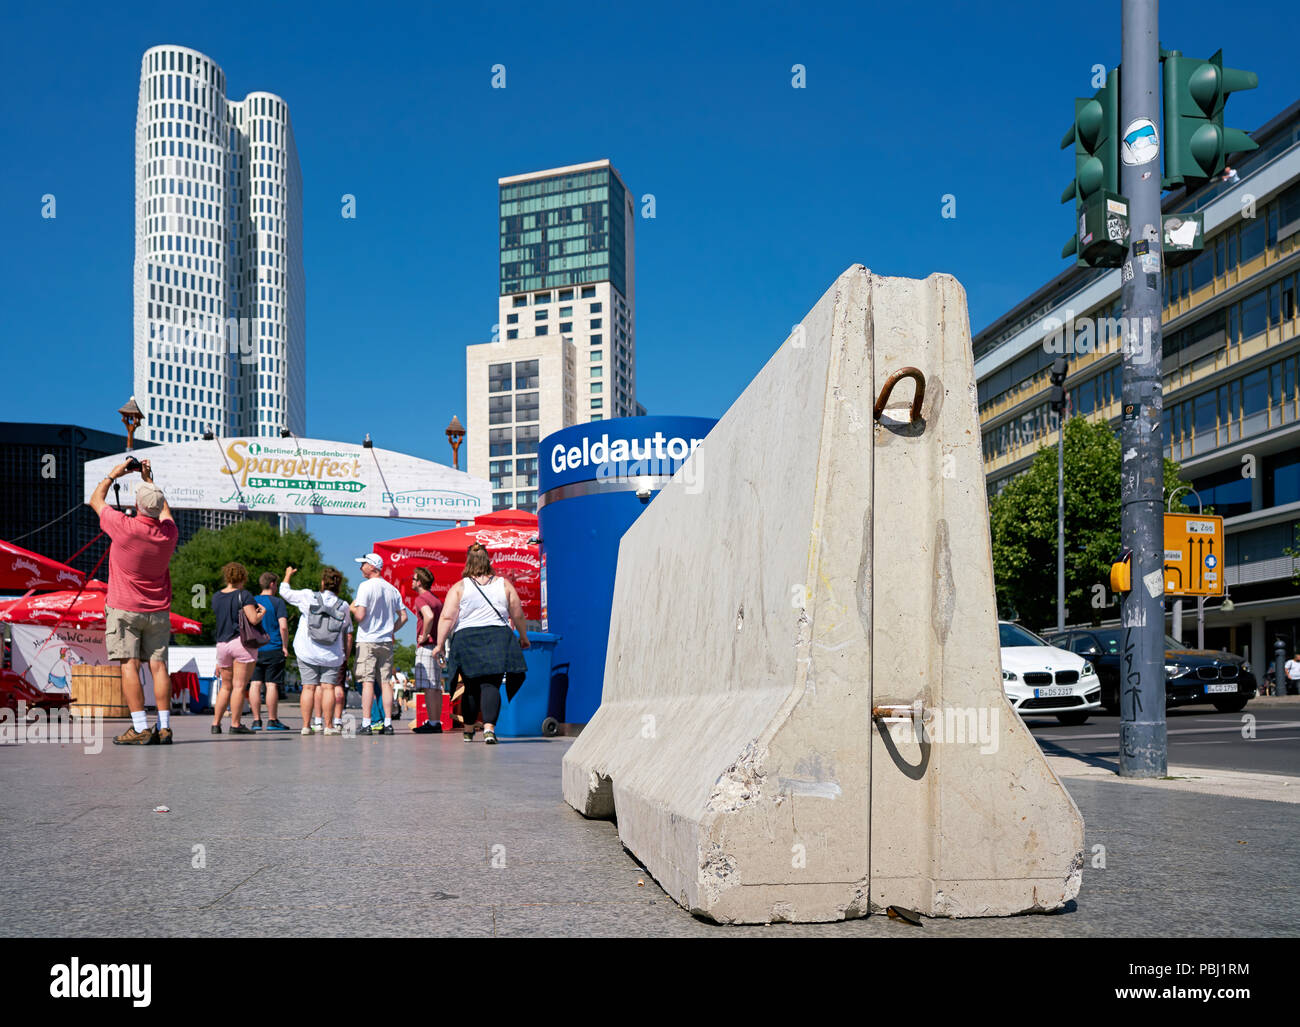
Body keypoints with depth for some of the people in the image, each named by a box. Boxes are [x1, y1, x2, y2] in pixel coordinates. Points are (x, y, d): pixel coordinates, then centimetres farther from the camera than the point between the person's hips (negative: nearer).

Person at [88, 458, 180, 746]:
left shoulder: (124, 527, -16)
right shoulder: (169, 532, -4)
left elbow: (96, 500, 3)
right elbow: (165, 510, 23)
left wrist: (113, 474, 14)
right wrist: (150, 480, 28)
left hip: (124, 608, -4)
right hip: (159, 611, 4)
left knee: (129, 666, -5)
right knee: (158, 665, 2)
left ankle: (141, 729, -11)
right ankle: (164, 728, -2)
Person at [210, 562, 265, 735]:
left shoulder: (216, 597, 11)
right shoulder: (244, 595, -7)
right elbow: (253, 620, -15)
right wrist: (262, 612, 4)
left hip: (222, 644, 6)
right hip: (242, 642, -6)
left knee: (225, 686, 15)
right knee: (239, 686, -4)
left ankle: (215, 723, 11)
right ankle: (235, 724, -5)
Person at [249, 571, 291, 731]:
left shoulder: (251, 601, 8)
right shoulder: (278, 602, -4)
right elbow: (283, 626, -13)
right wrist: (285, 646, -4)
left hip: (254, 650, 4)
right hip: (273, 649, -4)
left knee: (255, 684, 4)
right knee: (272, 685, -1)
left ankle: (256, 720, 4)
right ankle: (272, 721, 2)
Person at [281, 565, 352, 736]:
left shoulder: (308, 597, -4)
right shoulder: (343, 606, 2)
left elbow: (284, 591, 11)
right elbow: (348, 635, 6)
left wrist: (288, 574, 29)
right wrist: (346, 658, 14)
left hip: (307, 653, 0)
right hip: (332, 656, 0)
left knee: (308, 687, 3)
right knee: (328, 687, 1)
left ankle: (306, 725, 3)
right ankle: (329, 725, -2)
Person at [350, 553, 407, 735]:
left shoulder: (366, 586, -9)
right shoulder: (392, 589, 10)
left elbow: (360, 616, -16)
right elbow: (403, 616, 11)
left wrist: (352, 608, 5)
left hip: (367, 640, -5)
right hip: (386, 642, 5)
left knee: (367, 682, -5)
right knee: (385, 682, 7)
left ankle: (366, 724, -8)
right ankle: (387, 723, 5)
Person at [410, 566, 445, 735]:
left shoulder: (421, 598, -10)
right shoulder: (436, 599, 19)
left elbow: (429, 616, -30)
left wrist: (424, 636, -19)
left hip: (426, 646, -9)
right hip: (438, 647, 9)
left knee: (428, 686, -10)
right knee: (436, 686, 10)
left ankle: (432, 723, -12)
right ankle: (437, 723, 12)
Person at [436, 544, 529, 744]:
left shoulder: (459, 587, 3)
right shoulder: (504, 584, 7)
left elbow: (447, 618, -5)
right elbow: (518, 616, 12)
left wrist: (439, 645, -1)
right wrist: (523, 637, 26)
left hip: (466, 640, 0)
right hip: (498, 637, 0)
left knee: (471, 688, 12)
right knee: (491, 685, -5)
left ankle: (468, 731, 23)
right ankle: (489, 727, -23)